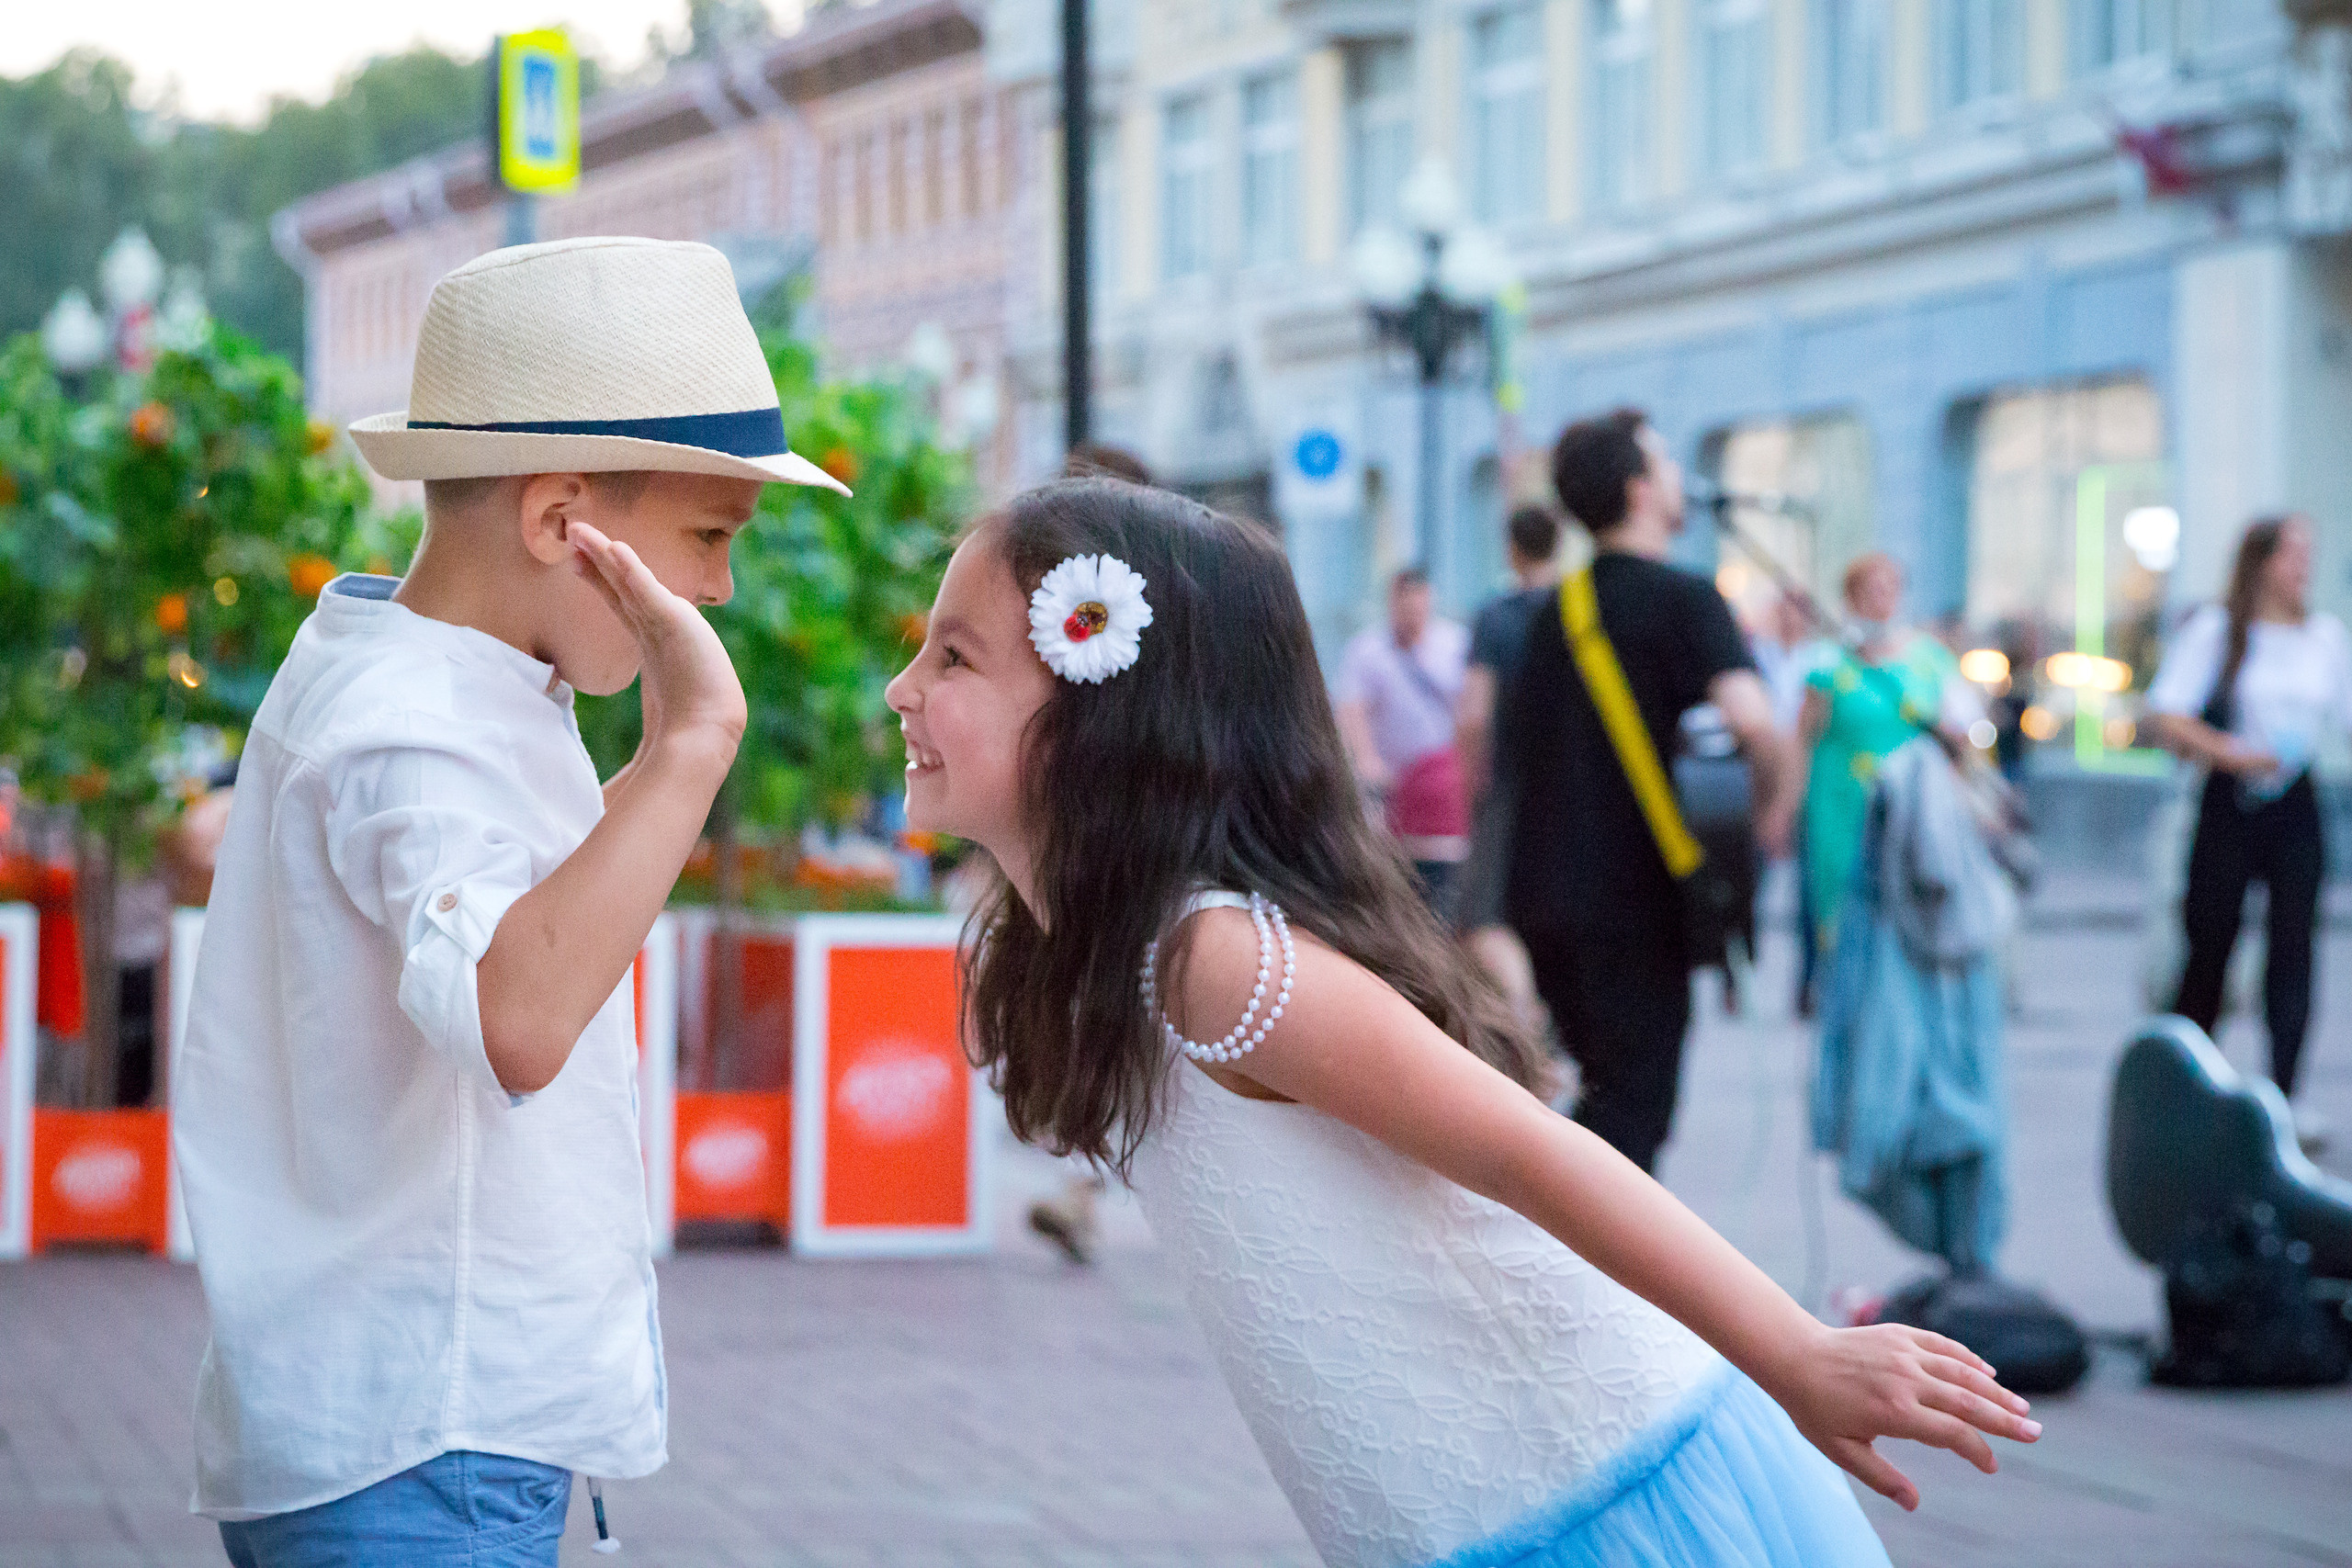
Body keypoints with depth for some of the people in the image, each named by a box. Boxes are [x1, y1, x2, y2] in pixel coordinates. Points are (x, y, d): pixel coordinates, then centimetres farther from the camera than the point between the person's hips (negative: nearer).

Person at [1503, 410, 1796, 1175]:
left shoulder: (1556, 611, 13)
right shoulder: (1681, 597, -10)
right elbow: (1750, 719, -25)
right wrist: (1775, 806, -9)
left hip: (1541, 891, 7)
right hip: (1636, 901, -7)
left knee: (1607, 1093, 20)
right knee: (1633, 1111, -1)